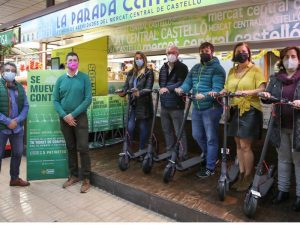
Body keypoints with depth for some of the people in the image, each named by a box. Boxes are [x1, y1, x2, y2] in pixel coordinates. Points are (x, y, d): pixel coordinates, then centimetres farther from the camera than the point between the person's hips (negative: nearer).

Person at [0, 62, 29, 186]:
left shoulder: (20, 87, 8)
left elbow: (26, 106, 5)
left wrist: (17, 120, -10)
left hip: (17, 127, 5)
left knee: (18, 153, 15)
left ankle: (15, 178, 32)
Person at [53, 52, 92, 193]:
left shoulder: (84, 78, -2)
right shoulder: (60, 79, 6)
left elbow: (88, 99, -9)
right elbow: (55, 100, 4)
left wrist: (73, 114, -14)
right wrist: (64, 115, -11)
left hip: (80, 117, -3)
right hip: (64, 118, 3)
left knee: (82, 148, -4)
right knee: (70, 148, 12)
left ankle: (86, 179, 7)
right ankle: (73, 175, 25)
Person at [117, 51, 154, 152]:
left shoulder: (149, 72, -2)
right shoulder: (131, 72, 13)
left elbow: (148, 88, -13)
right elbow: (126, 85, 7)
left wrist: (139, 93, -32)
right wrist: (123, 93, -16)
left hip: (144, 103, -3)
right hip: (132, 103, 3)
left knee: (143, 127, 6)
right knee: (130, 127, -2)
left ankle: (142, 149, 20)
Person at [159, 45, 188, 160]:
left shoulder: (182, 67, -5)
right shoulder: (163, 67, 16)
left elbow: (182, 83, -17)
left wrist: (168, 88, -24)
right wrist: (162, 89, 1)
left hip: (176, 105, -7)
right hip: (164, 104, 7)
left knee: (179, 131, -2)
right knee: (167, 130, 16)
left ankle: (183, 155, 9)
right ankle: (169, 152, 31)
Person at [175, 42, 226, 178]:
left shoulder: (217, 68, -9)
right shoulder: (195, 68, 14)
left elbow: (217, 89, -20)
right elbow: (188, 82, 4)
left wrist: (204, 95, -37)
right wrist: (181, 89, -18)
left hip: (211, 108, -7)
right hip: (196, 107, 8)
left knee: (211, 138, 4)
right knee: (197, 135, 19)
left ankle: (210, 168, 17)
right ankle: (209, 156, 43)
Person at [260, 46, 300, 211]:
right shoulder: (275, 79, 10)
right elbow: (268, 98, 9)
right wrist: (265, 96, -13)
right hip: (280, 126, 3)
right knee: (283, 159, 13)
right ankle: (282, 190, 24)